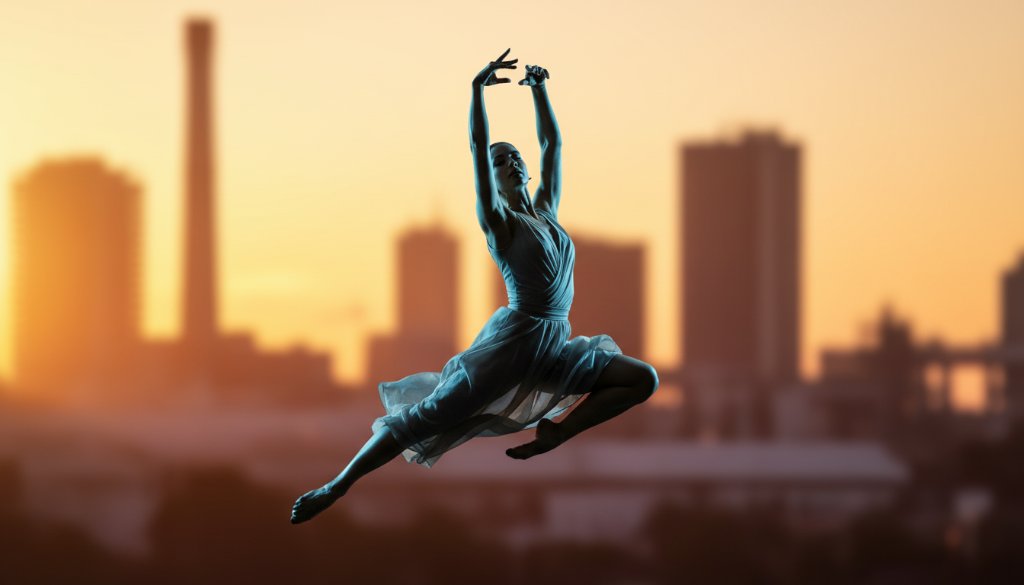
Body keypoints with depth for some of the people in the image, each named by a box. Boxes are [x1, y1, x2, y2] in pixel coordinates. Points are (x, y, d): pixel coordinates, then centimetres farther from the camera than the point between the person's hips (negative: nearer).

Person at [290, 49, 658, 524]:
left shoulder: (546, 210, 13)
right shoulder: (498, 219, -3)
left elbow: (552, 143, 17)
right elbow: (478, 149, -14)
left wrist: (539, 89, 14)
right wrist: (477, 90, -20)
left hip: (556, 349, 7)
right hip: (512, 341, -7)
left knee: (643, 379, 2)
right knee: (428, 414, -9)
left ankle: (555, 432, 2)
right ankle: (337, 486, -6)